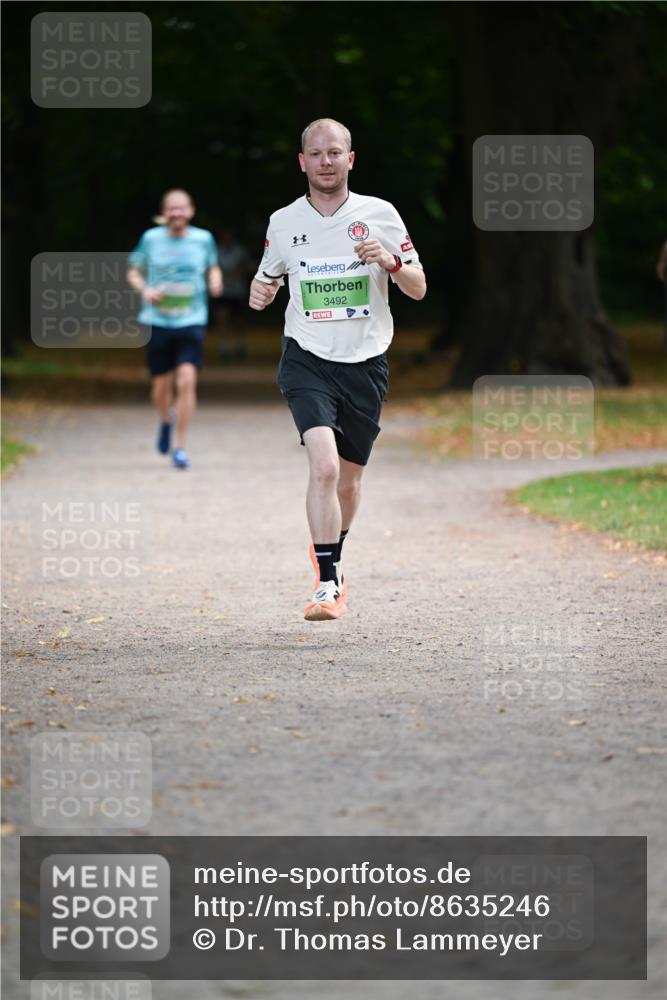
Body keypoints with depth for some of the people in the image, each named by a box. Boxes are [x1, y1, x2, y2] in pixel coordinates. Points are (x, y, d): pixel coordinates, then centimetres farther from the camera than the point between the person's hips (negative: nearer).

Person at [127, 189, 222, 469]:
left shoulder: (203, 239, 2)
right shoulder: (151, 239, 1)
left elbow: (213, 268, 19)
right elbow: (134, 272, 11)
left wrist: (215, 281, -3)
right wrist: (145, 290, -9)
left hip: (192, 322, -1)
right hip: (157, 322, 1)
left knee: (186, 382, -16)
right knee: (162, 387, 7)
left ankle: (179, 447, -7)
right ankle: (166, 420, 43)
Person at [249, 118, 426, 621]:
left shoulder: (379, 215, 1)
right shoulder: (283, 222, 3)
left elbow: (419, 288, 4)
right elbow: (269, 275, 19)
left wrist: (391, 262, -17)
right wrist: (260, 291, -4)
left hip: (365, 363, 1)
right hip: (307, 359, -1)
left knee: (348, 480, 12)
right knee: (324, 465, -23)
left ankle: (333, 557, 41)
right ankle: (328, 584, -21)